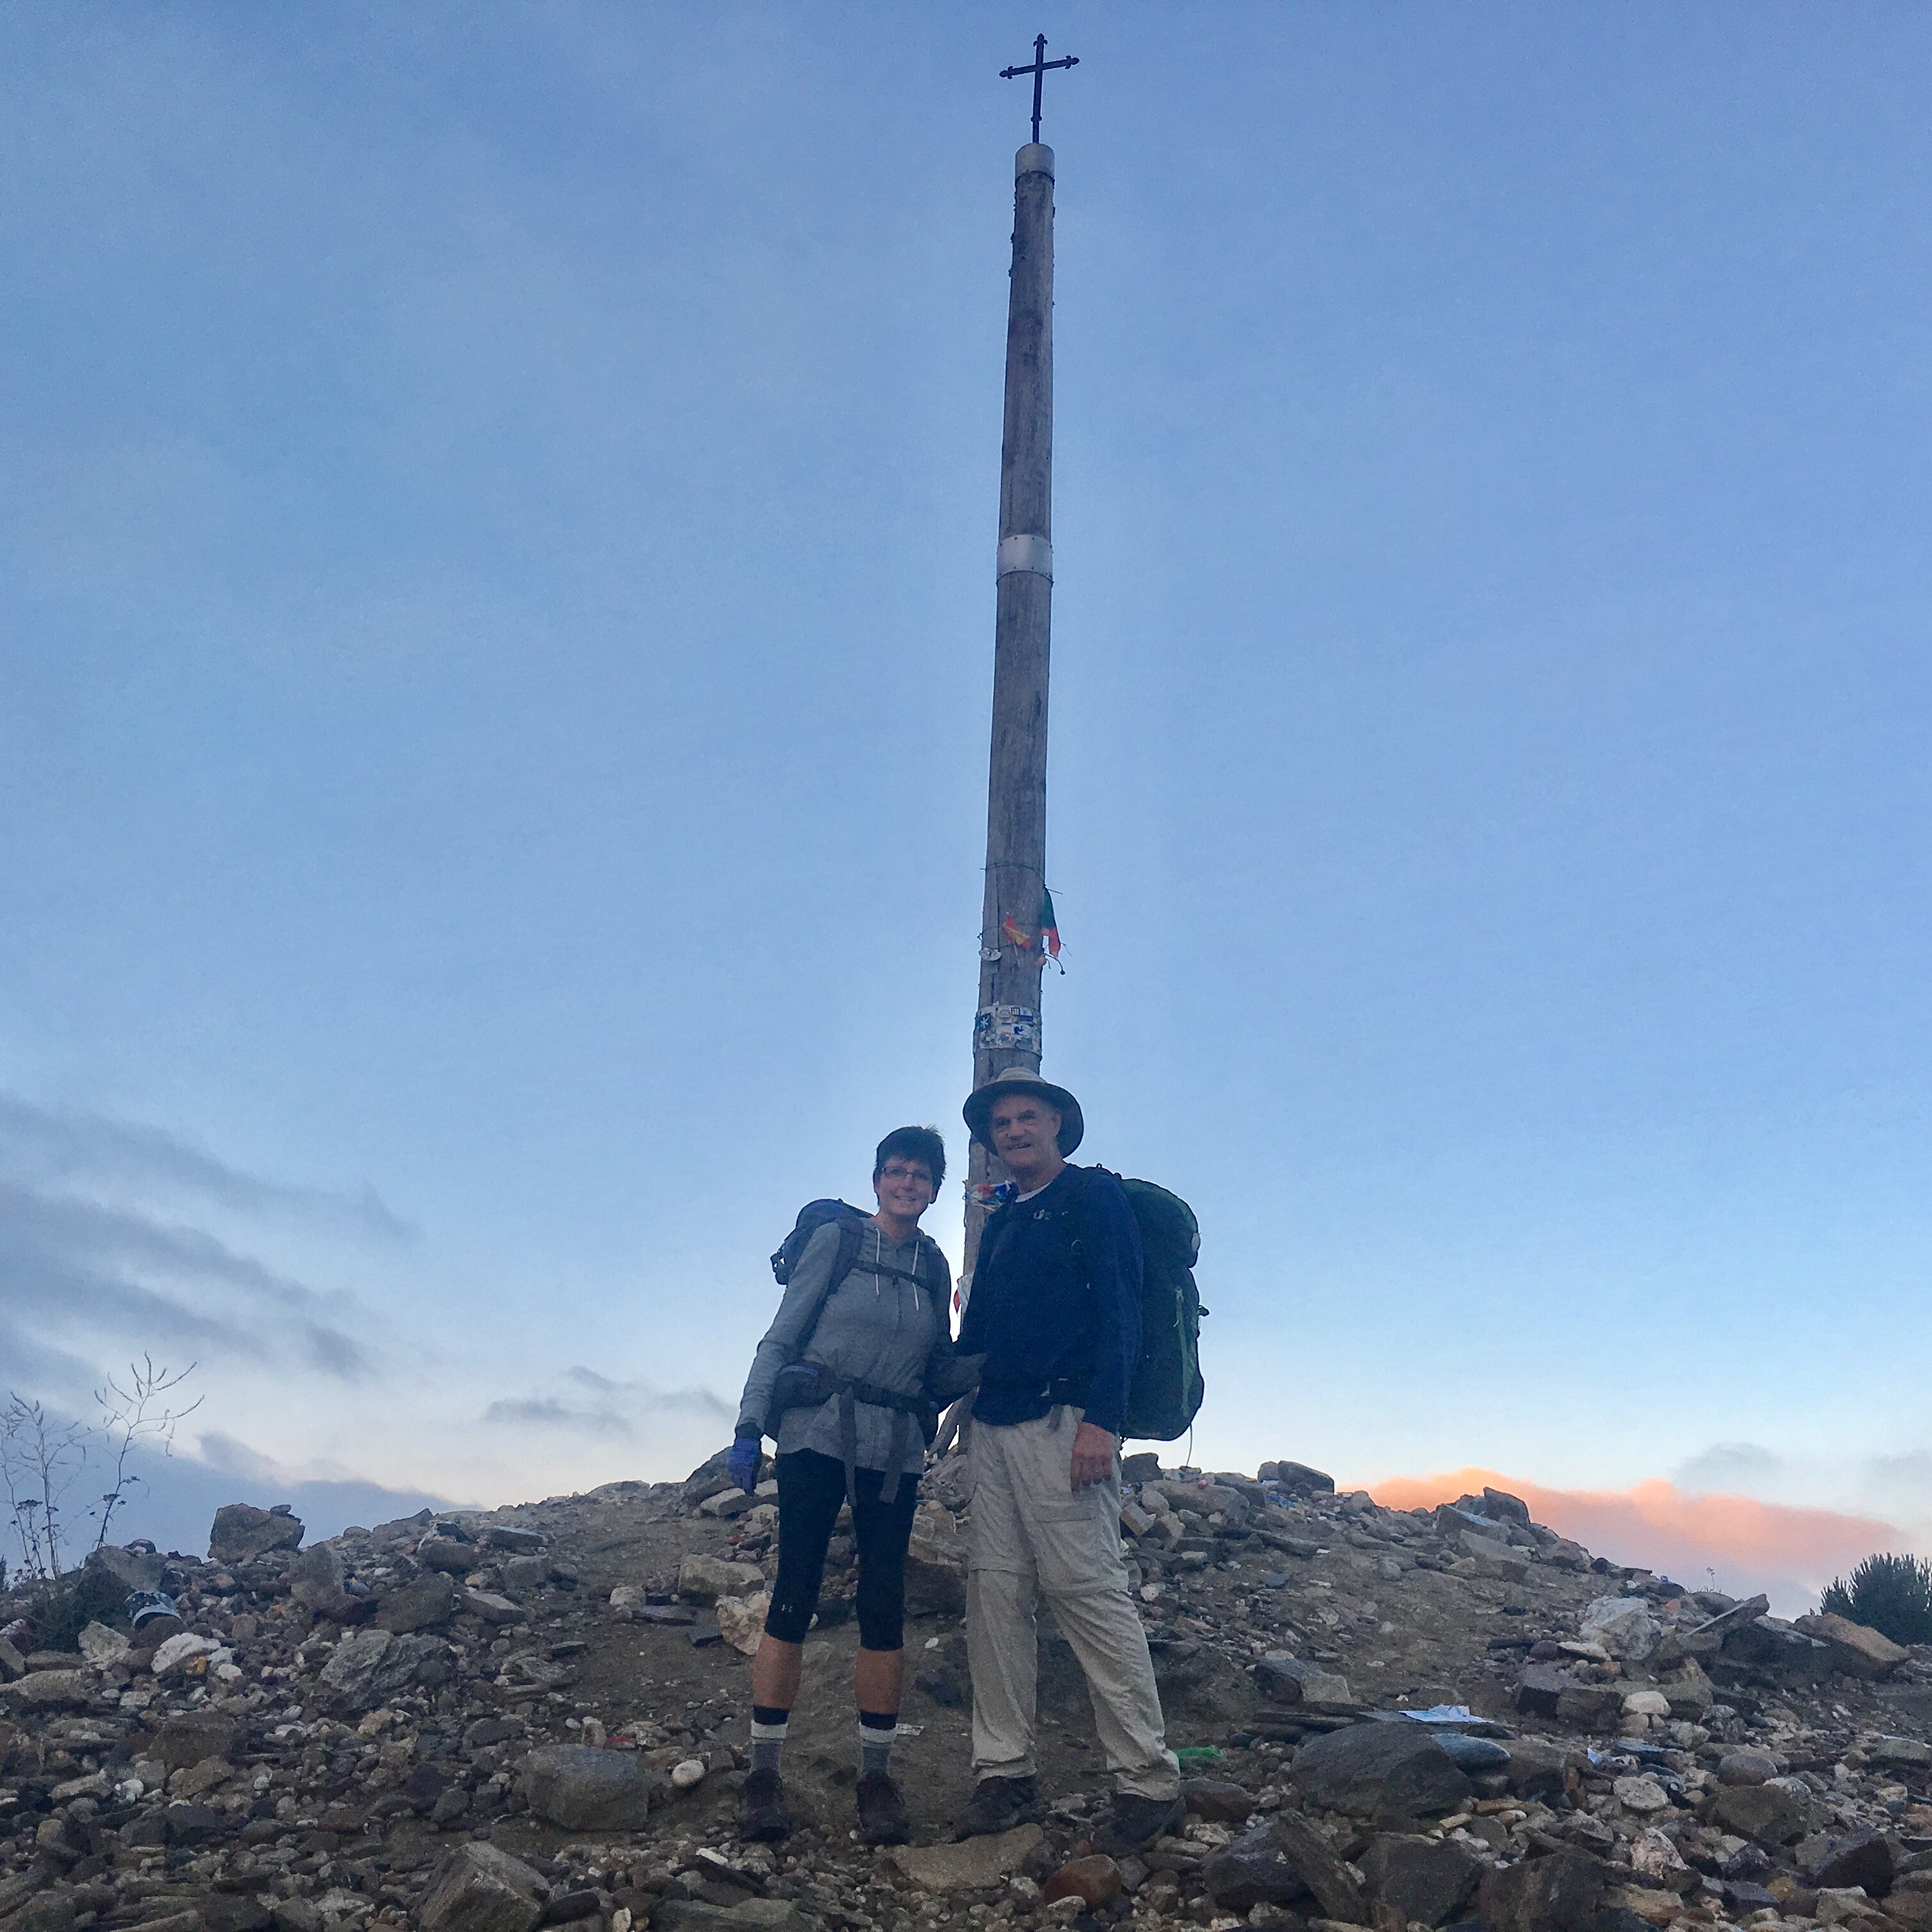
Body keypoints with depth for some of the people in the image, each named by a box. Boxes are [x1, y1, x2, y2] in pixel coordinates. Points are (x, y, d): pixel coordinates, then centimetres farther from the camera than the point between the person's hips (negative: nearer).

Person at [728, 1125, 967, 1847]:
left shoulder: (934, 1266, 11)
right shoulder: (835, 1240, 1)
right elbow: (781, 1338, 0)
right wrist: (749, 1426, -7)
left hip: (894, 1451, 3)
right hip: (817, 1435, -3)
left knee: (884, 1603, 1)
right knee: (795, 1592, -5)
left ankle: (876, 1774, 9)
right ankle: (763, 1771, 3)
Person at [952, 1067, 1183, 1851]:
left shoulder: (1094, 1197, 1)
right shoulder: (1001, 1223, 23)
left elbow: (1118, 1311, -9)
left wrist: (1100, 1419, -18)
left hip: (1061, 1421, -7)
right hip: (991, 1426, 7)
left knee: (1087, 1589, -9)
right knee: (993, 1590, 3)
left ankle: (1149, 1780, -2)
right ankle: (1004, 1773, 10)